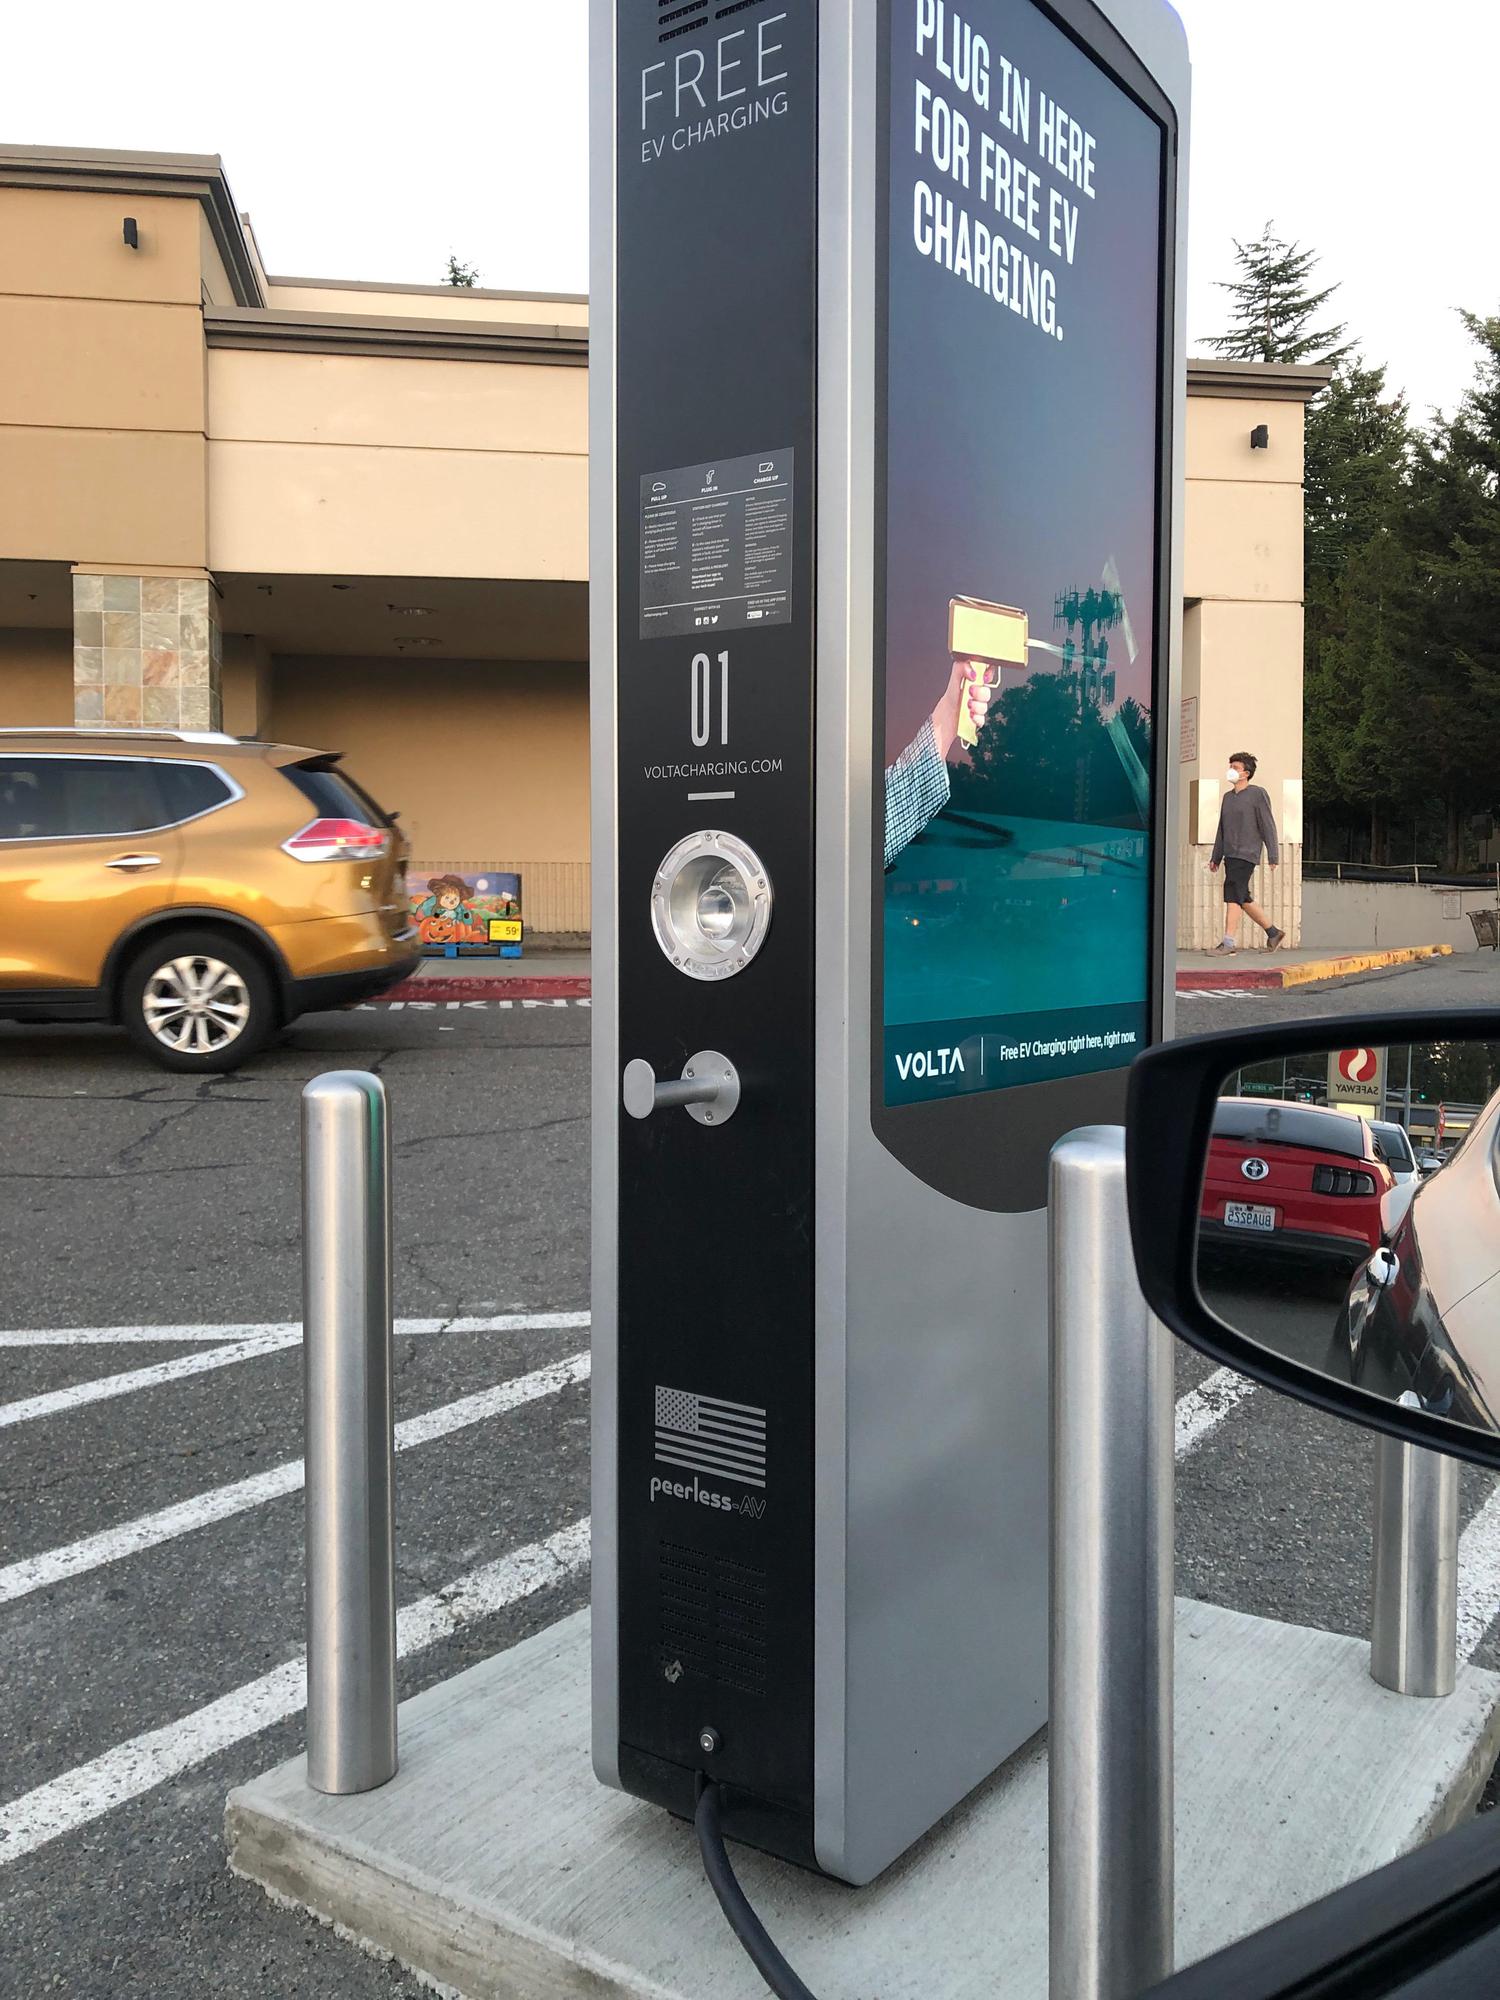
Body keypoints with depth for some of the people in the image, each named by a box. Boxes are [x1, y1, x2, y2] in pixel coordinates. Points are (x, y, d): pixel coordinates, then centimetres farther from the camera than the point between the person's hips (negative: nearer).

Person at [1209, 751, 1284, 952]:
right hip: (1230, 856, 7)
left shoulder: (1257, 793, -3)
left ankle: (1229, 941, -17)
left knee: (1233, 895, -16)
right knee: (1244, 899, 10)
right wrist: (1216, 858, 19)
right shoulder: (1228, 797, 17)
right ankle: (1274, 933, 23)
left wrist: (1273, 856, -10)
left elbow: (1268, 826, -6)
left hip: (1246, 855, -7)